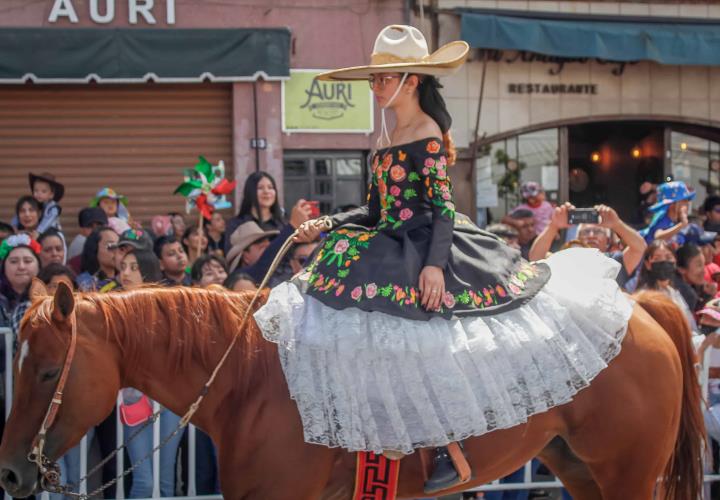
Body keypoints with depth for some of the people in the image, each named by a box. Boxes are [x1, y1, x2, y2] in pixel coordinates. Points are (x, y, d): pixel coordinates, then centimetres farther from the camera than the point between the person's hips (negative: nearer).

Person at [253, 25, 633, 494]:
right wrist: (325, 225, 8)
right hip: (391, 248, 9)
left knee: (422, 350, -18)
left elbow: (443, 207, -16)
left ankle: (449, 454, -9)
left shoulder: (427, 135, -10)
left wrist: (435, 264, -28)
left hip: (426, 248, -9)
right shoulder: (388, 138, 15)